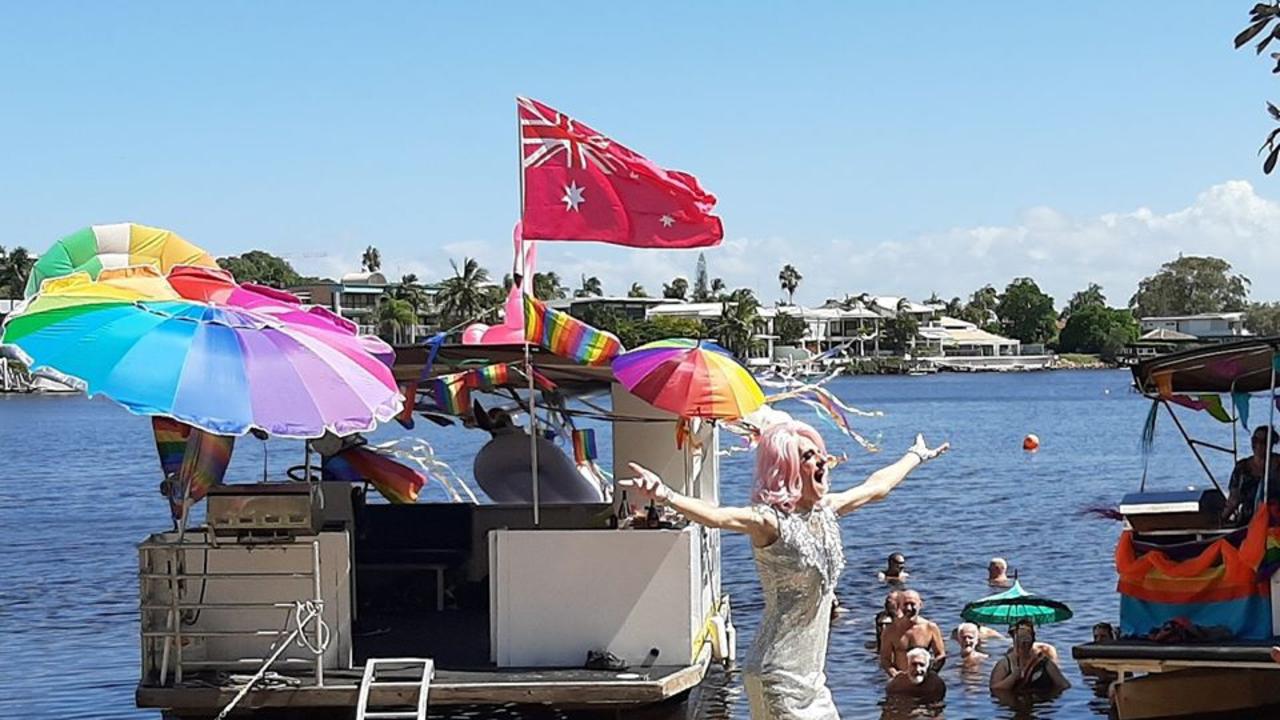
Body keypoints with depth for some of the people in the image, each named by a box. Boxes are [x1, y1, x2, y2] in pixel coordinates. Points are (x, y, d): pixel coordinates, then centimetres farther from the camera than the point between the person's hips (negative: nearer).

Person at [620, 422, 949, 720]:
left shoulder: (827, 510, 9)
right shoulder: (771, 521, -15)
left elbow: (877, 486, 28)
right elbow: (719, 516, -35)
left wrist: (916, 456, 43)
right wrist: (666, 496, -53)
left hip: (811, 676, 8)